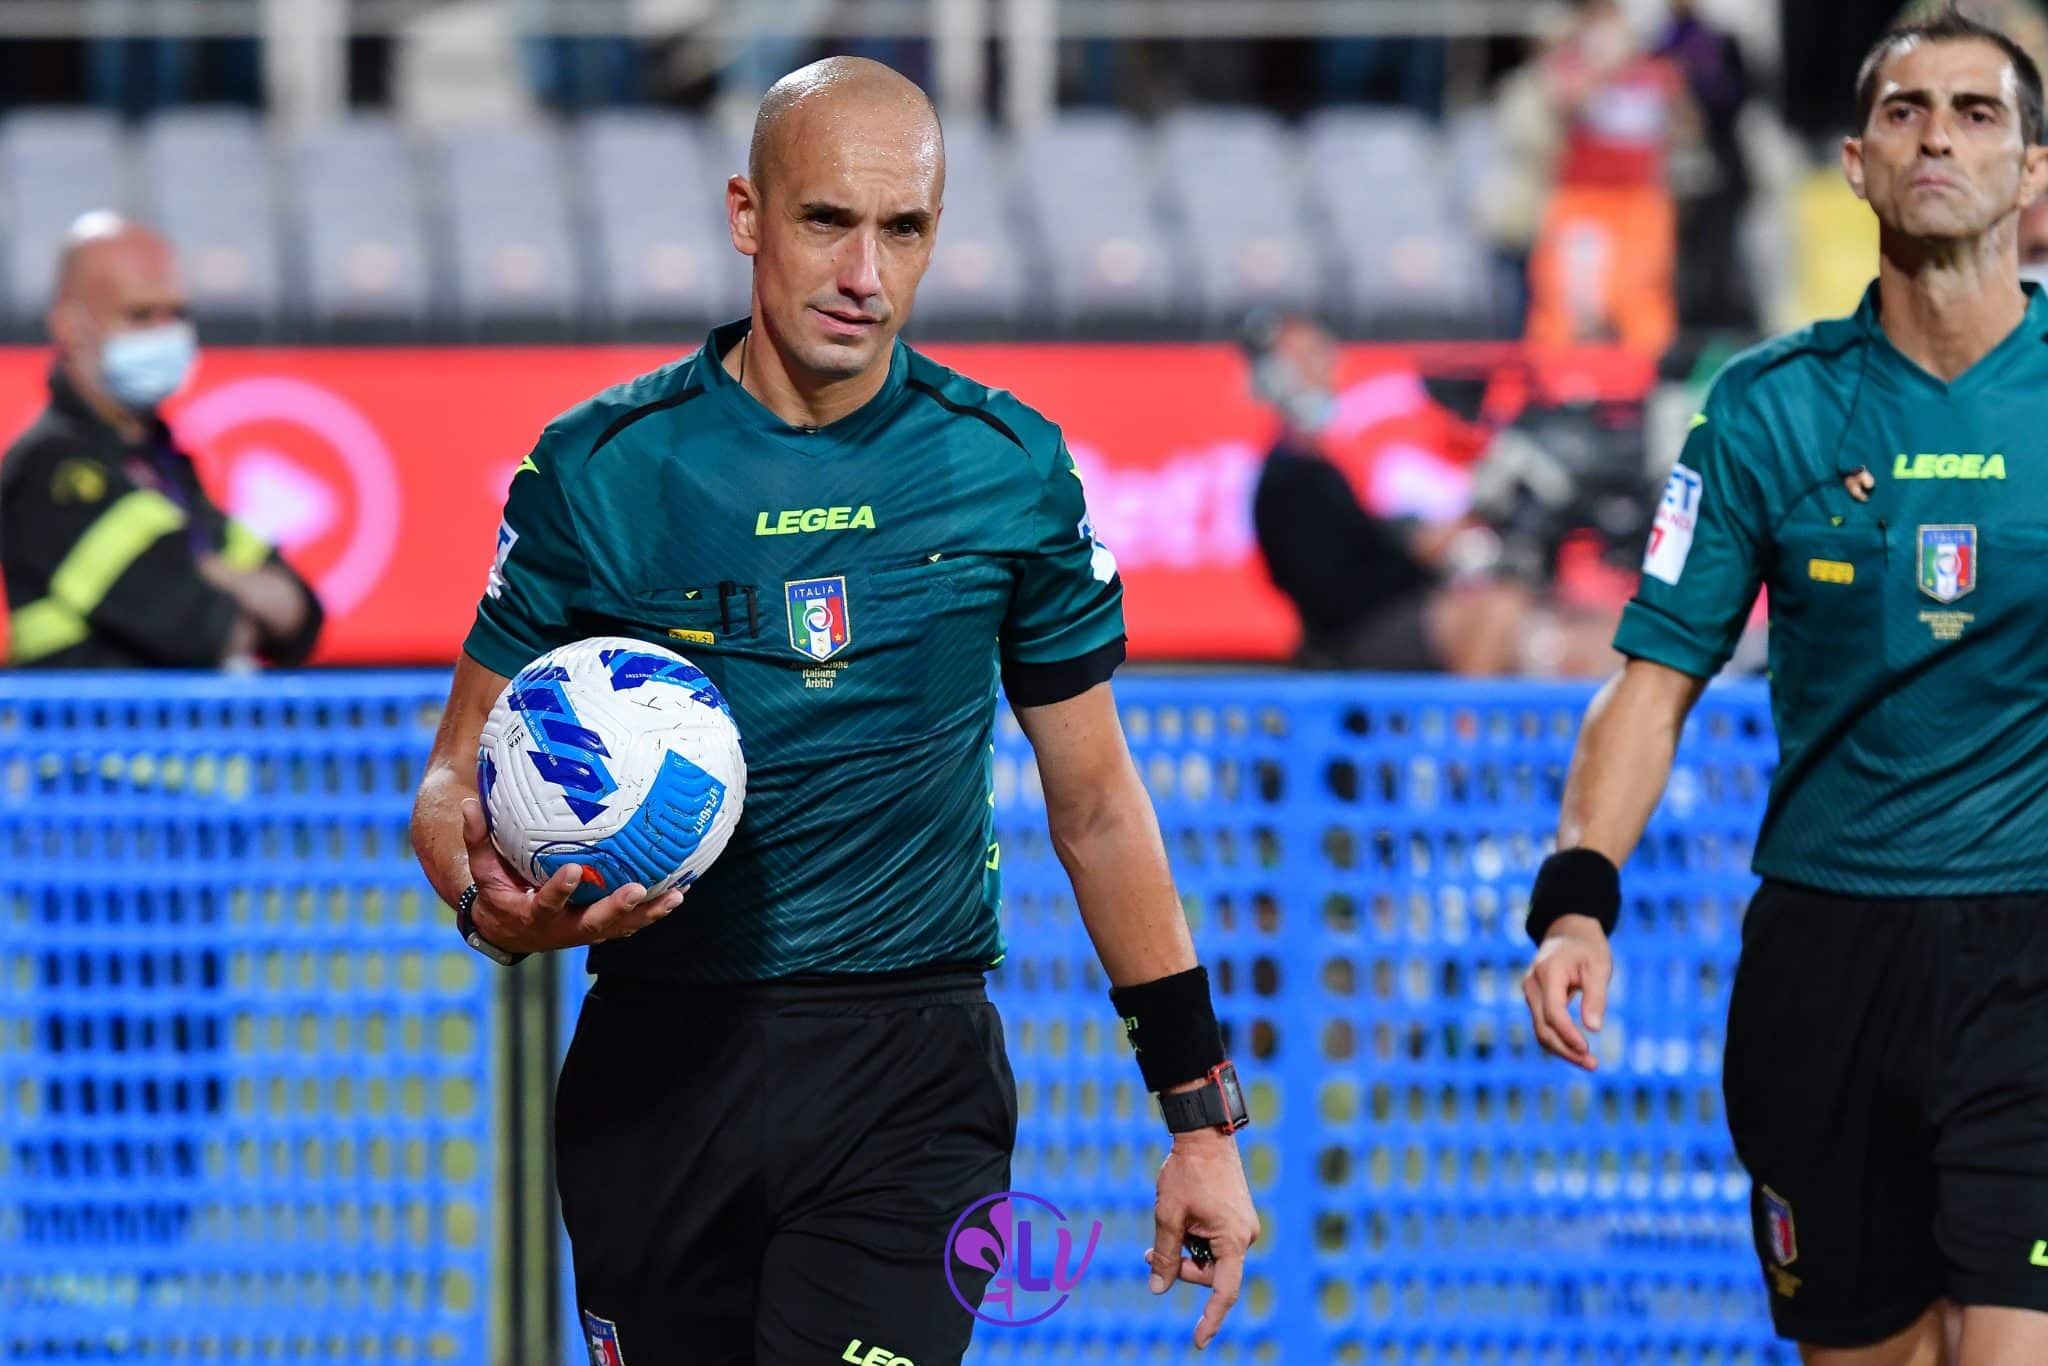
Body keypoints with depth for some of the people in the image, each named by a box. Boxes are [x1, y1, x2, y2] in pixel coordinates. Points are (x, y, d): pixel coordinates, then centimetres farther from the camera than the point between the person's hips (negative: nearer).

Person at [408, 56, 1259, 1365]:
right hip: (656, 1063, 1)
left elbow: (1096, 804, 11)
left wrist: (1203, 1117, 9)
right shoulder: (598, 468, 0)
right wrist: (493, 902, -18)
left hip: (911, 1076, -1)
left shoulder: (1012, 469, 3)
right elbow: (460, 776, 6)